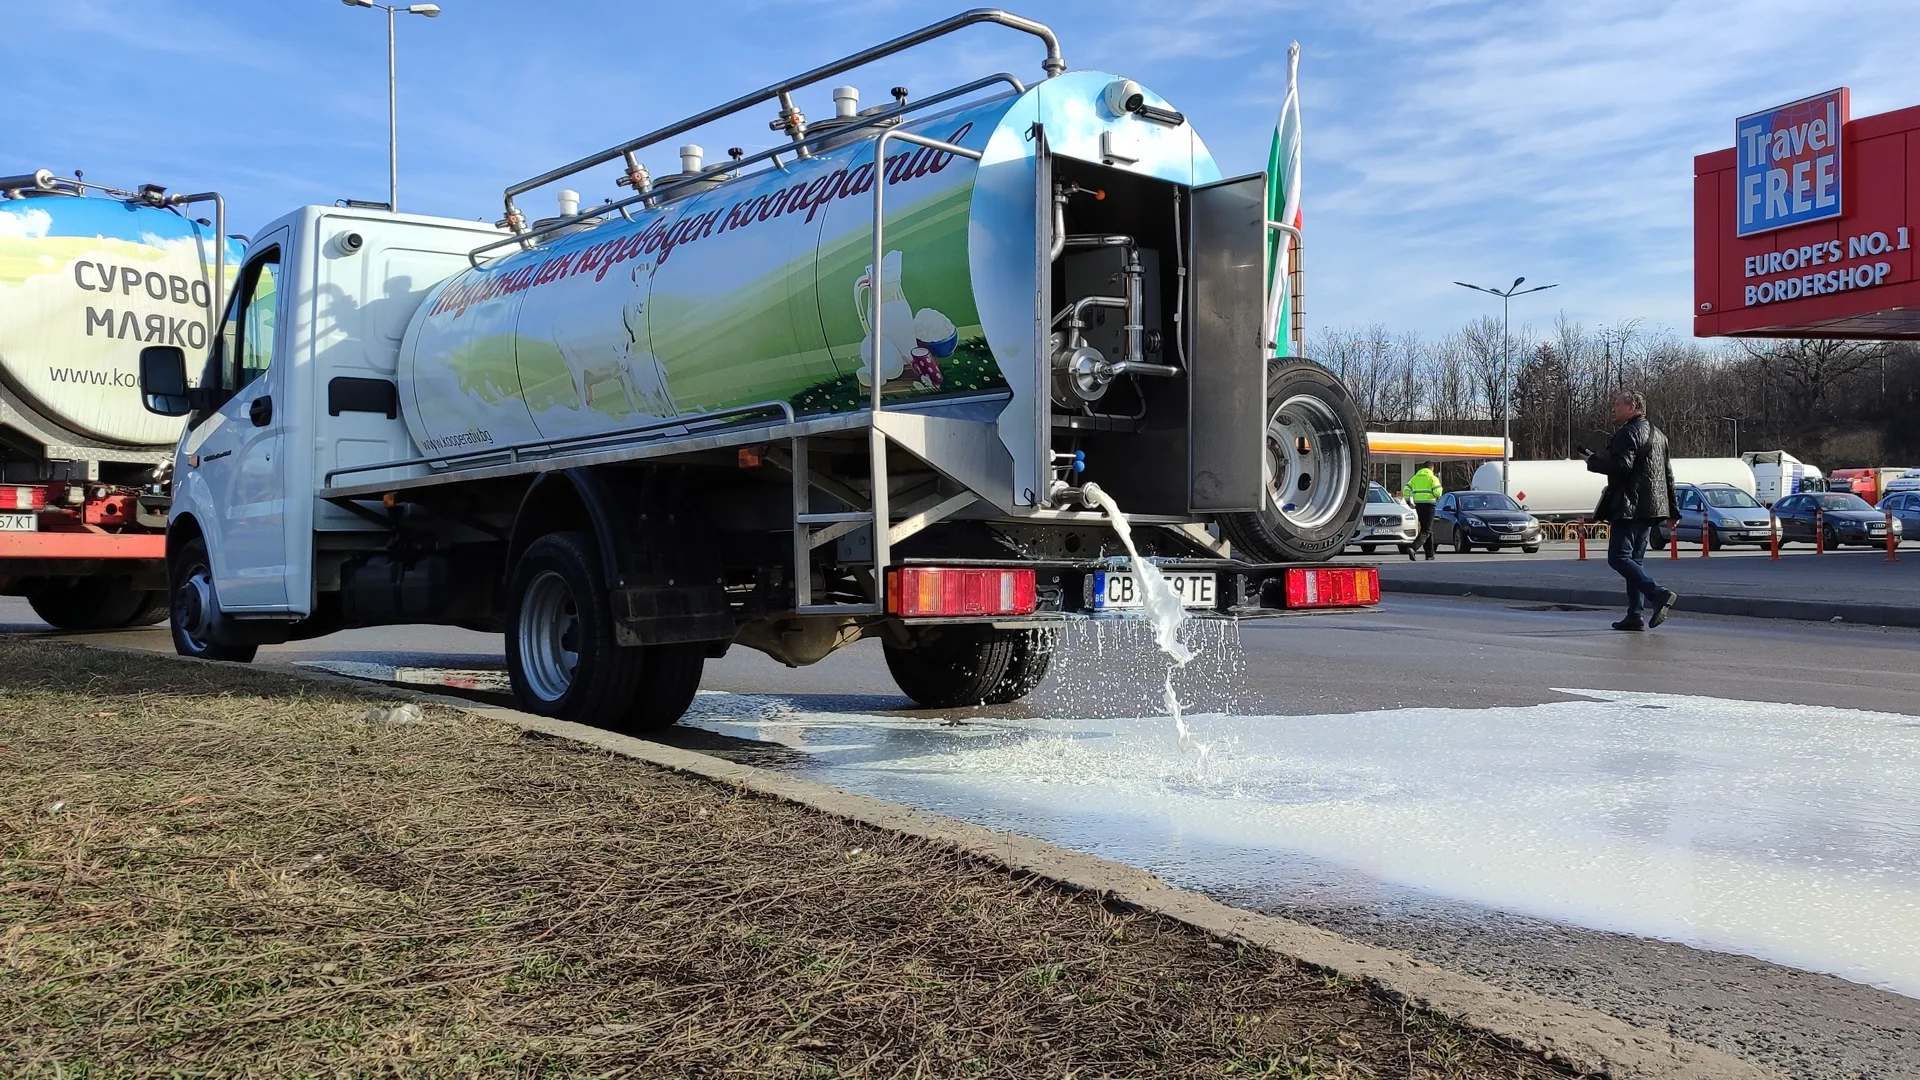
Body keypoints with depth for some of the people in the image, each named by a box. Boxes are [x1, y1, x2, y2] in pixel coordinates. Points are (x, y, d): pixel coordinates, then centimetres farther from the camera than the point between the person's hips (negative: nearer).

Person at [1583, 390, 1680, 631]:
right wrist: (1673, 511, 24)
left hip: (1629, 507, -10)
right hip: (1649, 508, 10)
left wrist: (1593, 461, -6)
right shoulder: (1657, 434, 21)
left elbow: (1621, 465, -22)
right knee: (1635, 559, 11)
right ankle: (1634, 616, 9)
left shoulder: (1628, 432, -9)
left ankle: (1659, 594, -23)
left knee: (1618, 557, -10)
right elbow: (1668, 475, 22)